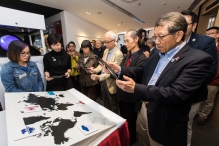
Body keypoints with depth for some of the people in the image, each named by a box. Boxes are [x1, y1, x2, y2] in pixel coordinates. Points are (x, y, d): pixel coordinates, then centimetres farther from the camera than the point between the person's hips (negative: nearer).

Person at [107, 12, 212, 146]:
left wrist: (135, 88, -35)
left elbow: (176, 94, -29)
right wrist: (119, 69, -6)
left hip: (164, 121, -6)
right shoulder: (158, 54, 3)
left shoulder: (198, 59, -19)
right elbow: (141, 70, 9)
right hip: (144, 108, 6)